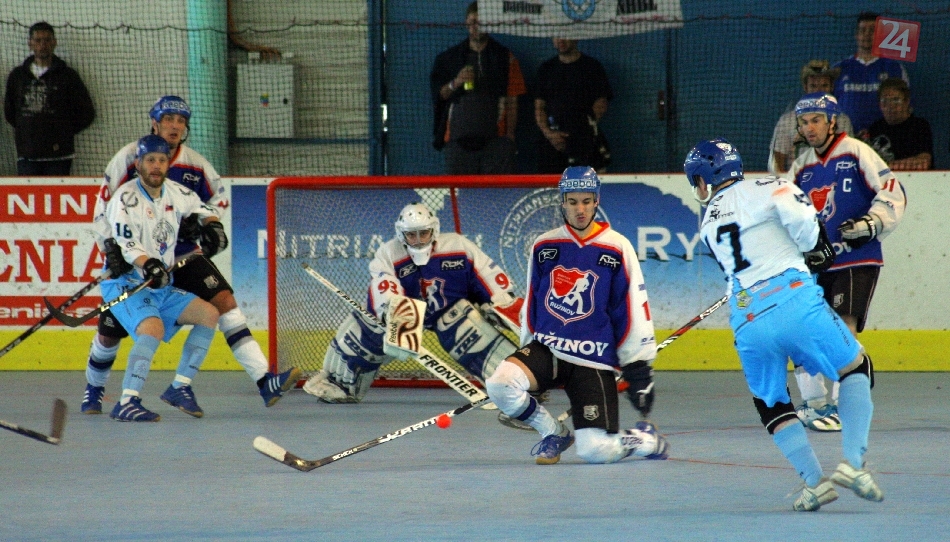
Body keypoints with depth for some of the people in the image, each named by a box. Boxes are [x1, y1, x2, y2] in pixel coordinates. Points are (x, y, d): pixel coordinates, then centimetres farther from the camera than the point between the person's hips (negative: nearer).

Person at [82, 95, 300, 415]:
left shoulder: (196, 165, -1)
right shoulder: (128, 158, -10)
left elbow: (217, 196, 18)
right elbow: (104, 207, -9)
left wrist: (212, 225, 0)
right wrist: (112, 248, -19)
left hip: (182, 253, 2)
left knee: (224, 300, -16)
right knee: (110, 332, 1)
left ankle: (264, 381, -24)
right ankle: (93, 391, 31)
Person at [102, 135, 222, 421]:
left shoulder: (176, 196, 7)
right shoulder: (126, 198, -14)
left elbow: (203, 209, 25)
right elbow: (125, 244, -25)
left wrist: (211, 226, 2)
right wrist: (147, 264, -43)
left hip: (161, 288, 8)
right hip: (125, 285, -8)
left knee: (209, 313, -2)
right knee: (153, 328, -32)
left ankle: (180, 387, 5)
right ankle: (127, 403, -35)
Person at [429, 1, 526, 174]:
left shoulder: (505, 58, 10)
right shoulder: (449, 58, 14)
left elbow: (512, 101, 6)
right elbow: (437, 94, 10)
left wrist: (510, 136, -4)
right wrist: (455, 84, -11)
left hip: (495, 138, -1)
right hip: (458, 138, 1)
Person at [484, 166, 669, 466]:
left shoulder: (617, 249, -3)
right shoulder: (544, 246, 6)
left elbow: (634, 309, -2)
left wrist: (638, 368, -5)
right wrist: (527, 350, 19)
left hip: (593, 361, -3)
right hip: (546, 348, 3)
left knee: (595, 451, -15)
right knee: (499, 384, -27)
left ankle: (646, 440, 21)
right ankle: (554, 433, 2)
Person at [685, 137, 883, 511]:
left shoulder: (707, 222, 25)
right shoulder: (766, 189, 10)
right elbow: (801, 218, -10)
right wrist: (816, 250, 9)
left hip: (747, 323, 3)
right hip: (794, 301, -3)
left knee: (770, 403, 23)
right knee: (856, 369, 16)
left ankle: (814, 482, 7)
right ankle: (852, 463, 1)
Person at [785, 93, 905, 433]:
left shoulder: (856, 153, -4)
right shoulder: (801, 169, 13)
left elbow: (892, 193, -9)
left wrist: (872, 223, -22)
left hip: (856, 260, -6)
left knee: (844, 329, -15)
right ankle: (814, 403, 15)